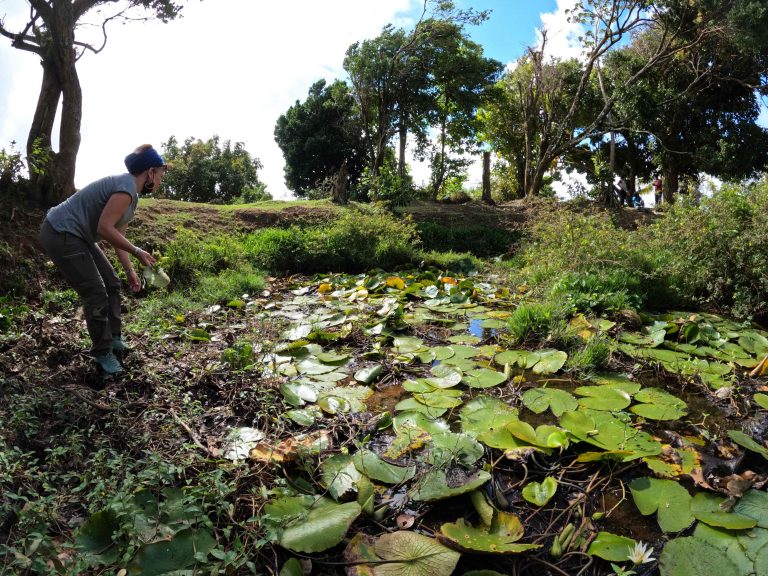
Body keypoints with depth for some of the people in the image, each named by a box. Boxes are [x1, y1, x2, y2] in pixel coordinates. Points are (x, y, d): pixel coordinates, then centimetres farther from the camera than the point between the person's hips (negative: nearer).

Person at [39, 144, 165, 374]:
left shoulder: (130, 191, 11)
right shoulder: (127, 188, -21)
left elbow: (117, 234, 14)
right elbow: (104, 228, -27)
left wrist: (130, 271, 12)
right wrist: (138, 252, -20)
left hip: (75, 235, 11)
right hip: (60, 234, -11)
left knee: (111, 283, 14)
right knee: (96, 294, -7)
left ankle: (113, 339, 27)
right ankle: (102, 353, 7)